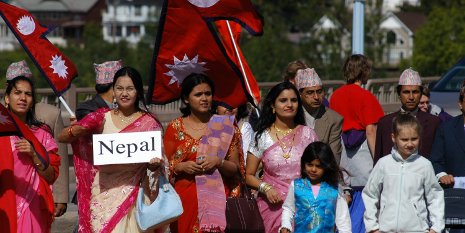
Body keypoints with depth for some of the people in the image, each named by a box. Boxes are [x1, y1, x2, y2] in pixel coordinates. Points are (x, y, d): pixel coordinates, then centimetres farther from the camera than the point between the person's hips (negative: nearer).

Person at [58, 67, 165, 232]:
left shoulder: (149, 123, 4)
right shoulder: (102, 118, 6)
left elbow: (160, 160, 9)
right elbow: (62, 137, 3)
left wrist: (156, 164, -14)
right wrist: (79, 129, -16)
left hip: (133, 193, -1)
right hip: (103, 193, 1)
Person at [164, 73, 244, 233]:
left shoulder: (225, 127, 5)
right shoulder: (175, 128, 6)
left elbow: (236, 170, 4)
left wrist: (218, 162, -14)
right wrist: (181, 167, -12)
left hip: (217, 199, 0)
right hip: (185, 200, 0)